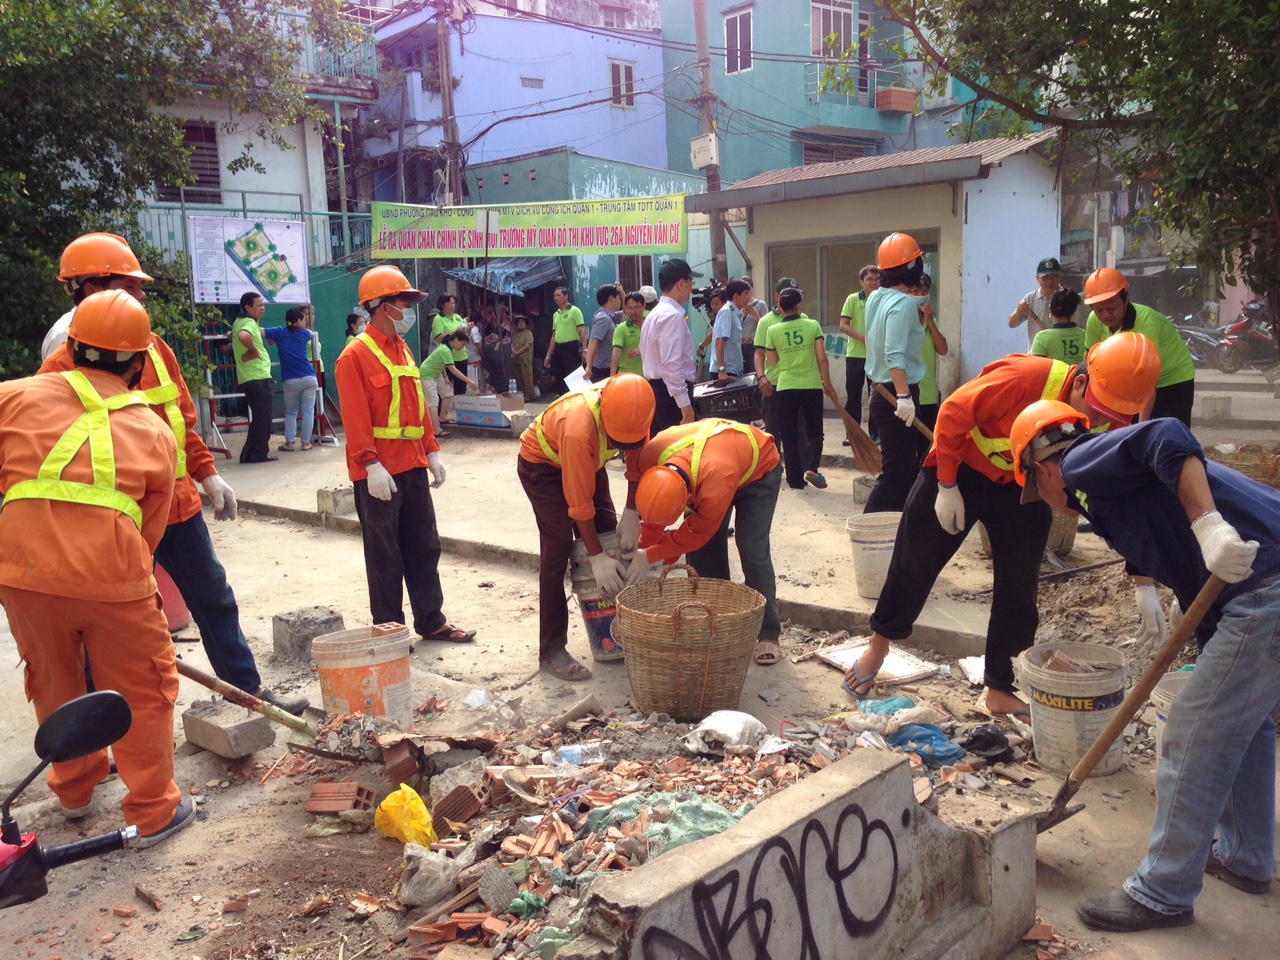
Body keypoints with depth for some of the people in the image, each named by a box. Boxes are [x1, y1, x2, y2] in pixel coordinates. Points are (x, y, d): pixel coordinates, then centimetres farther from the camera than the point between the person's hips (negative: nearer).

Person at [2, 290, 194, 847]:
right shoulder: (155, 432, 9)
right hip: (112, 577, -2)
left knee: (54, 685, 23)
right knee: (143, 692, 13)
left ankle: (74, 791, 42)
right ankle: (153, 813, 22)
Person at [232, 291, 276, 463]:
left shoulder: (239, 322, 16)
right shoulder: (250, 323, -13)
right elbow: (244, 336, -36)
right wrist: (255, 351, -21)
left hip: (247, 378, 9)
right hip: (260, 378, -9)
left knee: (258, 418, 14)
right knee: (263, 418, -1)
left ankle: (249, 454, 15)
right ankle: (260, 453, 3)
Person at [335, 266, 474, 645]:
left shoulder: (403, 350, 14)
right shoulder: (355, 356, -11)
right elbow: (355, 417, -17)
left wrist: (431, 451, 13)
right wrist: (372, 464, -22)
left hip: (413, 466, 8)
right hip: (379, 473, -8)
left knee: (424, 546, 13)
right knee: (385, 554, 3)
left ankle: (431, 621, 23)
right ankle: (389, 628, 14)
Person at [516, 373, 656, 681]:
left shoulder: (634, 408, -26)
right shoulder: (580, 428, -42)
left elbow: (637, 458, -10)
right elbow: (579, 502, -34)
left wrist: (631, 513, -16)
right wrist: (596, 557, -28)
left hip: (588, 460, 7)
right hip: (541, 462, -7)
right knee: (558, 547, -15)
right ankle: (552, 651, -10)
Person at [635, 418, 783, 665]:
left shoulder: (715, 487, -48)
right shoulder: (651, 457, -33)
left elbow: (696, 533, -27)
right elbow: (652, 506, -9)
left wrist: (650, 556, -20)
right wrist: (644, 545, -6)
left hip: (758, 470, -6)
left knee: (752, 550, -17)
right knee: (702, 554, -4)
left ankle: (768, 634, -6)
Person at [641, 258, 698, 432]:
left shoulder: (655, 313, 16)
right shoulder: (673, 315, -16)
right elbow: (671, 364, -24)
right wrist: (684, 403, -24)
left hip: (656, 388, 10)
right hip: (672, 392, -10)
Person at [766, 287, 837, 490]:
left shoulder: (773, 331, -2)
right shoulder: (812, 325, -3)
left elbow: (773, 362, 7)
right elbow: (822, 358, -5)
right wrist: (827, 383, 5)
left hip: (785, 388, 0)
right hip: (812, 386, 0)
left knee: (790, 435, 9)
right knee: (814, 432, 13)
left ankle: (795, 479, 8)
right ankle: (811, 468, -8)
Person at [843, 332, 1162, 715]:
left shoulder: (1110, 425, -18)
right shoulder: (1025, 377, -35)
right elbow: (954, 412, -25)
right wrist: (946, 487, -19)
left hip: (1022, 487, 4)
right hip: (961, 469, -4)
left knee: (1019, 588, 1)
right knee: (914, 562, 5)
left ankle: (1000, 690, 17)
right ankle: (879, 645, 29)